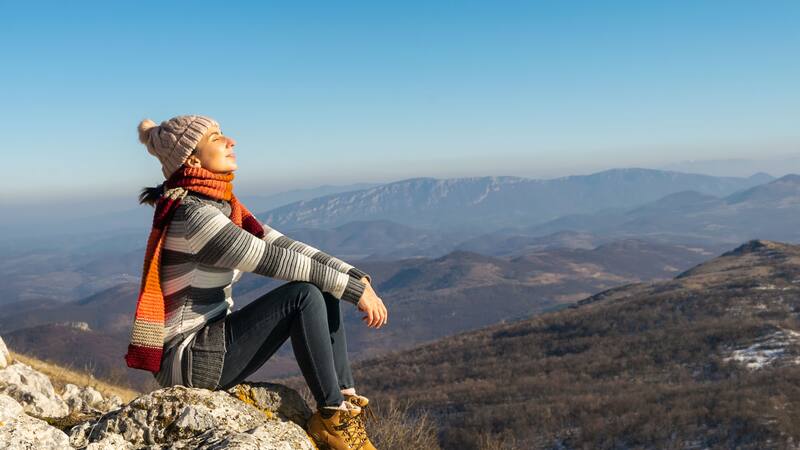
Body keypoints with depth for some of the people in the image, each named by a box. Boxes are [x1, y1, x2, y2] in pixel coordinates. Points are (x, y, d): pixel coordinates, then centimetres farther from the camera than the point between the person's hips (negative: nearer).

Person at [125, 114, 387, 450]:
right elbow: (276, 260, -22)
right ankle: (331, 416, -9)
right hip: (187, 361, -9)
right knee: (305, 294, -21)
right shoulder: (194, 214, -21)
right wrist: (355, 289, -16)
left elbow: (284, 244, 3)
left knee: (324, 284, 1)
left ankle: (345, 397, 1)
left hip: (212, 339, 9)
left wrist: (356, 277, -7)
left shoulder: (223, 205, 7)